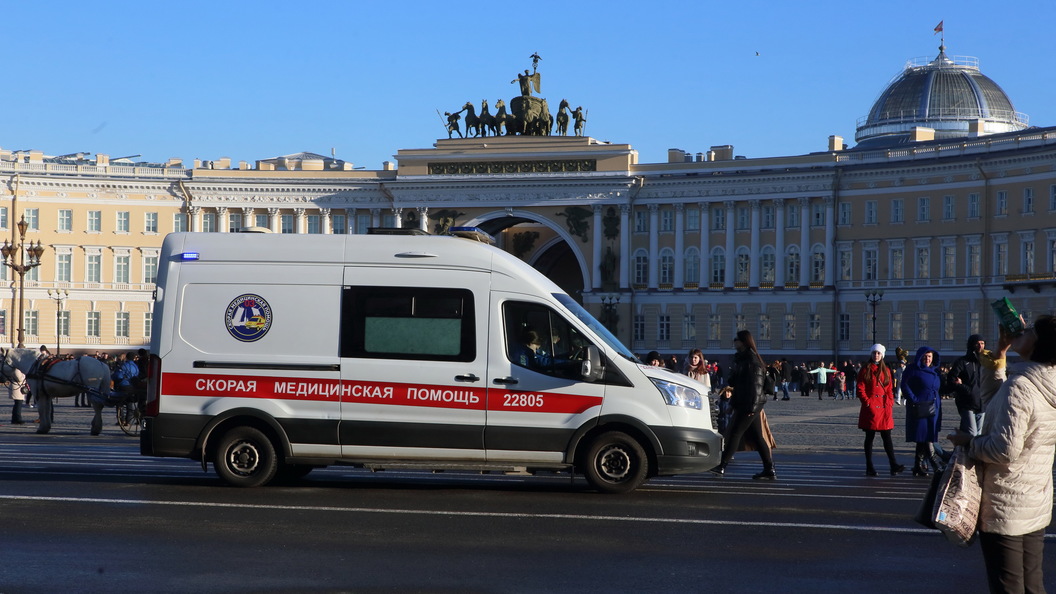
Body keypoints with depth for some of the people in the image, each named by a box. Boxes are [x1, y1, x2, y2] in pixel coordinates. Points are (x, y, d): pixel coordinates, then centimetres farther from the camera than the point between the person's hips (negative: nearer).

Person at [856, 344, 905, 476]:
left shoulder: (886, 371, 13)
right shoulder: (865, 370, 1)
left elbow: (890, 389, 15)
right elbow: (860, 388, -3)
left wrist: (890, 403, 4)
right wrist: (867, 402, -11)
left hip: (885, 408, 3)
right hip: (871, 408, -3)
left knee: (887, 437, 0)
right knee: (870, 437, 1)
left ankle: (893, 465, -5)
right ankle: (869, 467, 4)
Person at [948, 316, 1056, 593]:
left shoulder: (1019, 386, -20)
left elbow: (1005, 448, -25)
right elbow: (997, 408, 15)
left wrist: (969, 441, -9)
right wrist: (997, 358, 13)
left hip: (1004, 508, -8)